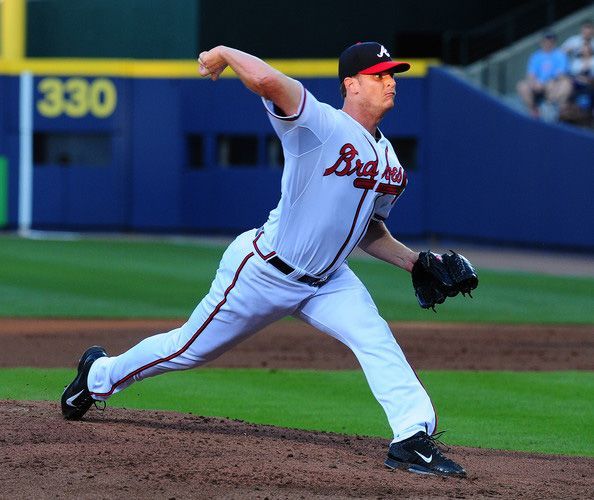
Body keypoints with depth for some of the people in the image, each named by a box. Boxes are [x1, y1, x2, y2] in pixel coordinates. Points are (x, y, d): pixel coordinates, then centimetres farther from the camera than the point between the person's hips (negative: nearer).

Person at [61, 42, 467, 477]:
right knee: (192, 348, 9)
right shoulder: (321, 124, -20)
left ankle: (414, 439, -19)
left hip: (327, 280, 6)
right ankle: (100, 374, 34)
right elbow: (267, 81, -38)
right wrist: (224, 54, -22)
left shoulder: (389, 162, 5)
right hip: (264, 273, -6)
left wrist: (412, 262, 4)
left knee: (378, 341, -17)